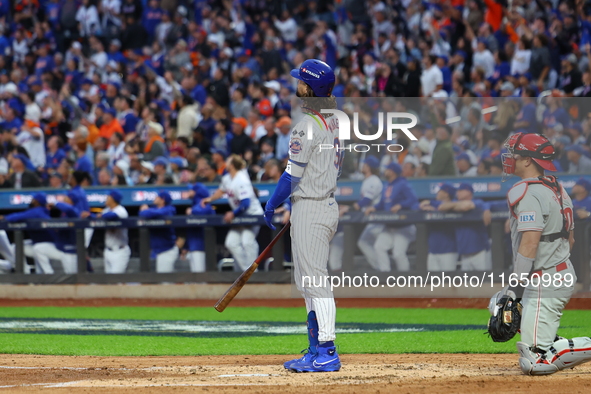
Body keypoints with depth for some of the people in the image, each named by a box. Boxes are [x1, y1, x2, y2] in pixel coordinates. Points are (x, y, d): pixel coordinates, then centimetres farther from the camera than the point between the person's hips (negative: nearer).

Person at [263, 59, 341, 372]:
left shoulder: (307, 126, -17)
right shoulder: (334, 120, 12)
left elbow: (293, 174, -16)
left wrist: (272, 204, -2)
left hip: (310, 210, -10)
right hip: (329, 203, 10)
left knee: (315, 281, -9)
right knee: (308, 283, 16)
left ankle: (328, 353, -11)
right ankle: (317, 352, 18)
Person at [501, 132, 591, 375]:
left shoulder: (527, 193, -15)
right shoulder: (557, 189, 16)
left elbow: (529, 243, -23)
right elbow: (569, 239, 22)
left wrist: (515, 287, -17)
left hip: (544, 283, -10)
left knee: (533, 362, -14)